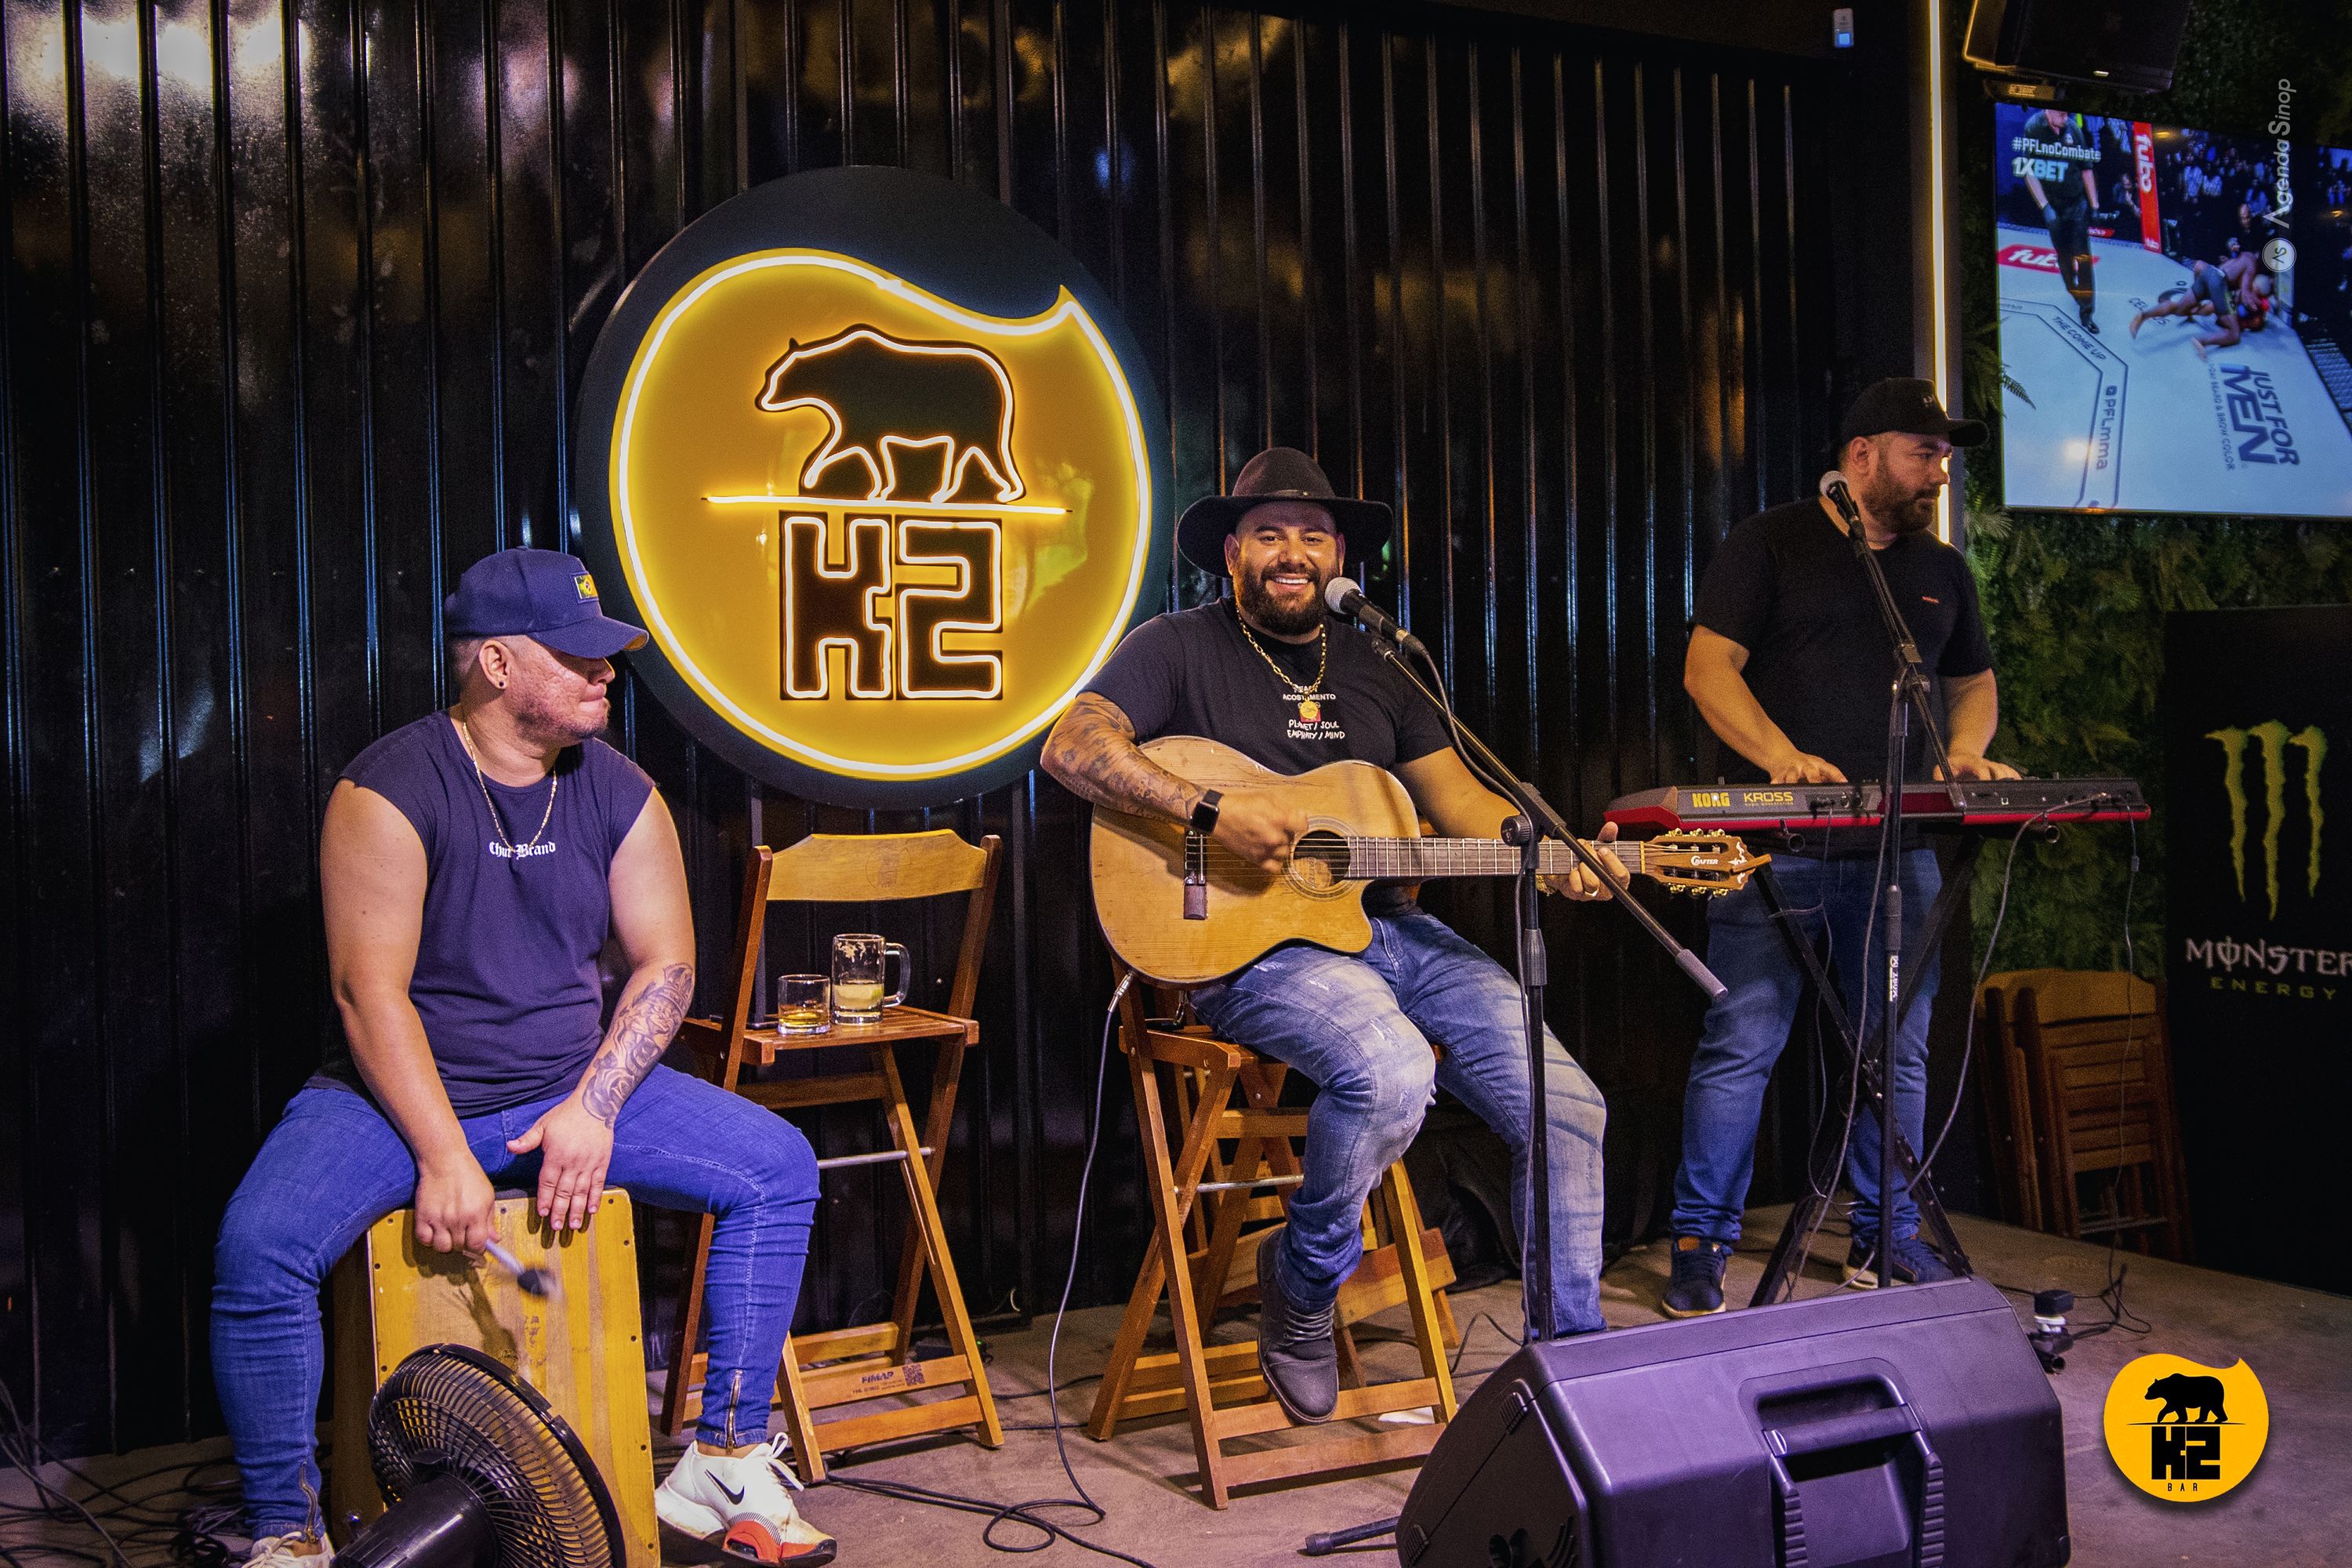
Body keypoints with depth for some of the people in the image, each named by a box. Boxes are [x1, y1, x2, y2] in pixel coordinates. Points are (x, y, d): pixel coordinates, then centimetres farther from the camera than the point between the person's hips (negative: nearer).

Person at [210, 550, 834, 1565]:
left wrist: (593, 1108, -12)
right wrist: (443, 1155, -24)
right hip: (400, 1096, -4)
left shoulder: (619, 794, 1)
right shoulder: (390, 791, -13)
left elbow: (666, 966, 1)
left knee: (778, 1169, -11)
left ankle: (725, 1463, -2)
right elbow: (370, 993, -18)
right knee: (259, 1245, -30)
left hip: (573, 1089, 4)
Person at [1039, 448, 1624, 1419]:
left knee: (1565, 1103, -8)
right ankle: (1303, 1283, -5)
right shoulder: (1180, 648, 2)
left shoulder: (1374, 667, 20)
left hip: (1387, 928, 6)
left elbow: (1456, 797, 16)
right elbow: (1072, 747, -13)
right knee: (1391, 1071, -34)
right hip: (1246, 942, -6)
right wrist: (1211, 812, -23)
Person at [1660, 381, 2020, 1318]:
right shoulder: (1772, 545, 1)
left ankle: (1885, 1237, 24)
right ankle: (1700, 1246, 4)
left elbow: (1973, 681, 26)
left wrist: (1965, 748, 3)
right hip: (1777, 843, -5)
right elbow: (1708, 666, -7)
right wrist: (1782, 757, -21)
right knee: (1741, 1045, -6)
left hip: (1898, 846, 6)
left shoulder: (1941, 571, 18)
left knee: (1898, 1048, 9)